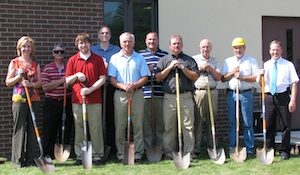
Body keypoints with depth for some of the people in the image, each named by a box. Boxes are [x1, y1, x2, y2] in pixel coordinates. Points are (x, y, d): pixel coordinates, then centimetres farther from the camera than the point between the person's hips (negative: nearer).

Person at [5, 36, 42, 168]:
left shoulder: (35, 64, 12)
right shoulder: (14, 62, 5)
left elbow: (40, 82, 7)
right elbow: (8, 82, 3)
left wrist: (31, 84, -13)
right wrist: (19, 76, -12)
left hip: (34, 100, 3)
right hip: (19, 100, -3)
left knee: (32, 130, 4)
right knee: (19, 129, -5)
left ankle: (30, 159, 10)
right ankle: (18, 160, 0)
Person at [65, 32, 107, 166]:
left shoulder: (98, 59, 7)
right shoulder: (72, 60, 10)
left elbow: (103, 78, 2)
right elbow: (67, 81, 11)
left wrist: (90, 89, -10)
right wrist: (76, 76, -10)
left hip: (94, 99, -1)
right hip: (77, 99, 1)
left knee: (95, 128, 0)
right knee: (79, 128, 4)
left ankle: (97, 156, 8)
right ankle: (80, 156, 11)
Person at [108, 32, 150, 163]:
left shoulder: (139, 58, 8)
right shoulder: (115, 58, 7)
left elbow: (145, 77, 5)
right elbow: (112, 78, 2)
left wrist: (134, 85, -13)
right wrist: (122, 86, -15)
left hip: (137, 94, 0)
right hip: (120, 94, 0)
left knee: (138, 125, 1)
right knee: (120, 126, 1)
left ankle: (138, 154, 7)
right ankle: (121, 154, 8)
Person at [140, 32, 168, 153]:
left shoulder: (165, 55, 12)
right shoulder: (140, 55, 11)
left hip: (160, 94, 1)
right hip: (145, 94, 0)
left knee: (161, 122, 3)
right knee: (146, 121, 1)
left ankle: (161, 147, 11)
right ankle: (147, 147, 9)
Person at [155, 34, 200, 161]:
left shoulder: (189, 60, 12)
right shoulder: (164, 60, 15)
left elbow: (195, 76, 1)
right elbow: (158, 77, 4)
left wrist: (182, 67, -7)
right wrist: (170, 67, -5)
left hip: (186, 97, 0)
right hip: (169, 97, 1)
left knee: (188, 126, -2)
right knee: (169, 126, 2)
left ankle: (188, 152, 3)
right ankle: (168, 153, 10)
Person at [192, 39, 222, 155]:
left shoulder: (214, 61, 17)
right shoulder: (194, 59, 9)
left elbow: (219, 77, 7)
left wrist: (209, 68, -3)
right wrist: (200, 68, -5)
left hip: (212, 92, 3)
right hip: (198, 92, -3)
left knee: (211, 120, 5)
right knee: (198, 119, -5)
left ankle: (211, 145, 14)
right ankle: (196, 147, -2)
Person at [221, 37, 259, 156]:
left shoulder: (251, 61, 7)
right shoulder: (228, 61, 15)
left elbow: (257, 77, -2)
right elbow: (223, 79, 10)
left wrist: (243, 77, -12)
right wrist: (232, 73, -5)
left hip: (246, 94, -3)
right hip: (231, 94, 3)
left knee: (248, 123, -1)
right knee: (232, 122, 3)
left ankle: (249, 149, 3)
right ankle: (232, 148, 9)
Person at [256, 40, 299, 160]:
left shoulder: (288, 65, 4)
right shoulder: (265, 65, 13)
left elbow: (294, 83, -1)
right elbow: (260, 83, 12)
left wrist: (293, 100, -10)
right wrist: (260, 75, -10)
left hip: (283, 96, -3)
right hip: (269, 97, 3)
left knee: (285, 125, 1)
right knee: (269, 125, 7)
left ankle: (284, 151, 11)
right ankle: (269, 150, 19)